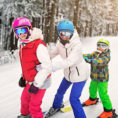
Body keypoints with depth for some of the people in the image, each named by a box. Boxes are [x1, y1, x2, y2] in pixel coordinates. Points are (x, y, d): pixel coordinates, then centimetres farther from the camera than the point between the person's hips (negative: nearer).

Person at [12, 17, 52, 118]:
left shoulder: (39, 45, -26)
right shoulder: (23, 45, 2)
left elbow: (47, 67, -26)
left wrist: (36, 84, -24)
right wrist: (23, 77, 16)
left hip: (41, 81, -9)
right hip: (30, 80, 9)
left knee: (34, 106, 0)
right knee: (25, 98, 26)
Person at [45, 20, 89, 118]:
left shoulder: (77, 45, -32)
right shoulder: (60, 43, -13)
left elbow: (68, 62, -44)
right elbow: (55, 52, 8)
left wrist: (50, 66, -51)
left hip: (80, 74, -7)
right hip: (69, 73, 7)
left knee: (74, 99, -10)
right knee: (60, 91, 24)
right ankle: (56, 106, 53)